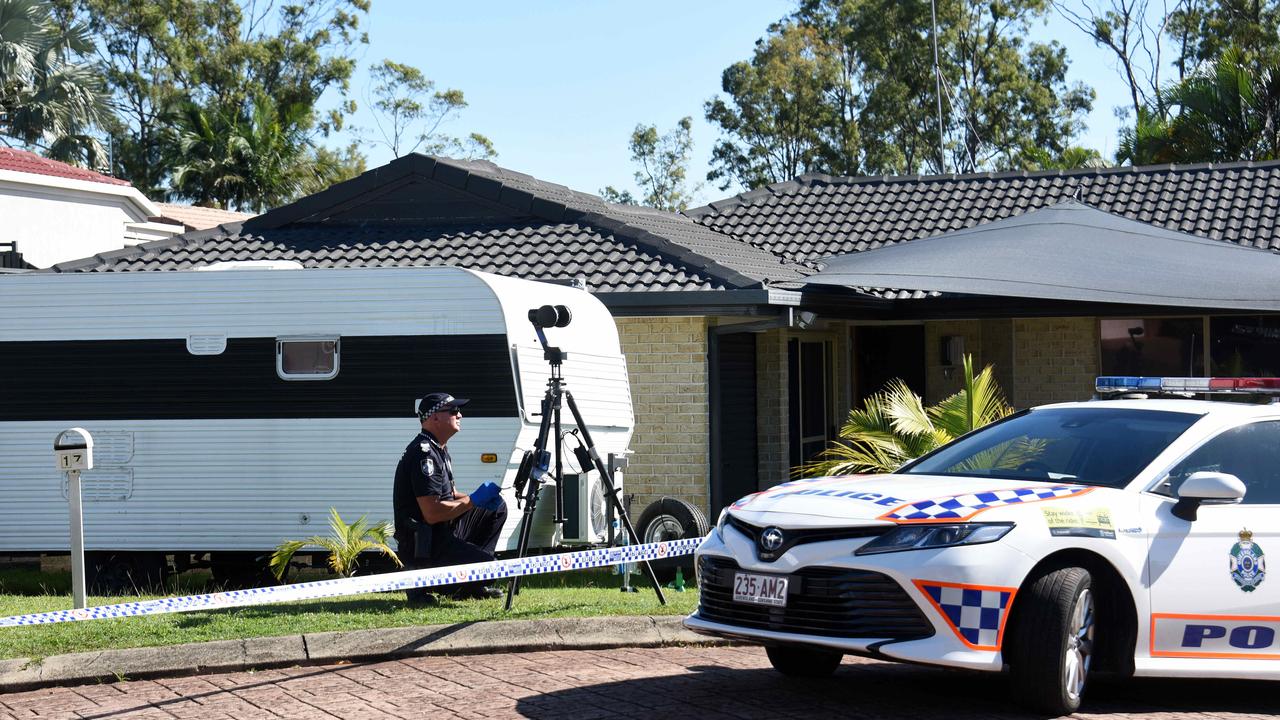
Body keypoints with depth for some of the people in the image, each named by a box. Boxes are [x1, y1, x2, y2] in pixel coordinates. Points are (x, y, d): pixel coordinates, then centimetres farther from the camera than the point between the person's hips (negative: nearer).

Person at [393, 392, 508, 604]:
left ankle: (472, 585, 15)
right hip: (422, 545, -10)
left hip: (443, 532, 10)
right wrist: (472, 501, -16)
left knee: (497, 507, 15)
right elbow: (432, 513, -26)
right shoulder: (424, 453, -19)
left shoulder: (439, 449, 15)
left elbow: (449, 495, 22)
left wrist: (481, 498, 2)